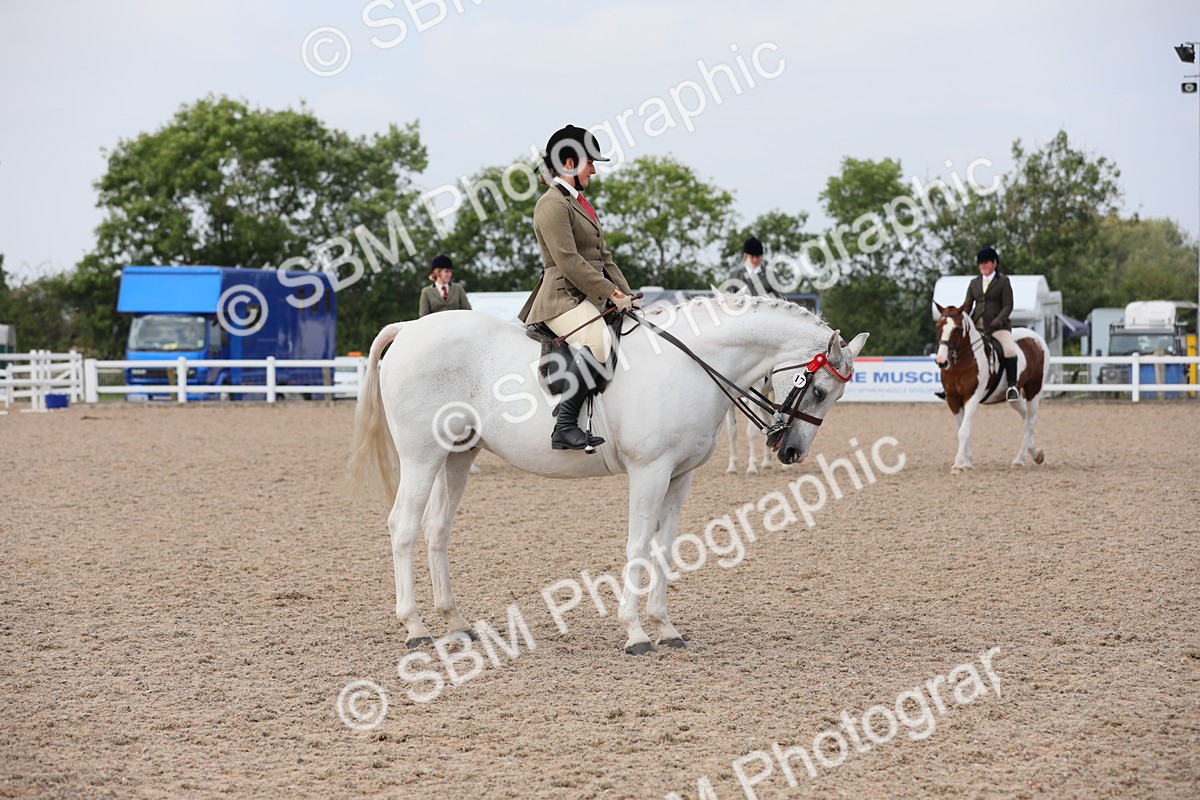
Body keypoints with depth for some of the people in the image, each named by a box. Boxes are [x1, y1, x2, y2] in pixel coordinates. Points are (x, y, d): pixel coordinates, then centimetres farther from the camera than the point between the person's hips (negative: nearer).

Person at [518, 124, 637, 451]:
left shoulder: (579, 203, 23)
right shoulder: (552, 204, -9)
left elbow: (603, 256, 23)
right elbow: (568, 261, -17)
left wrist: (625, 294, 9)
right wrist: (611, 293, -17)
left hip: (591, 298, 11)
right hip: (563, 297, -11)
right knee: (597, 342, -34)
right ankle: (564, 427, -36)